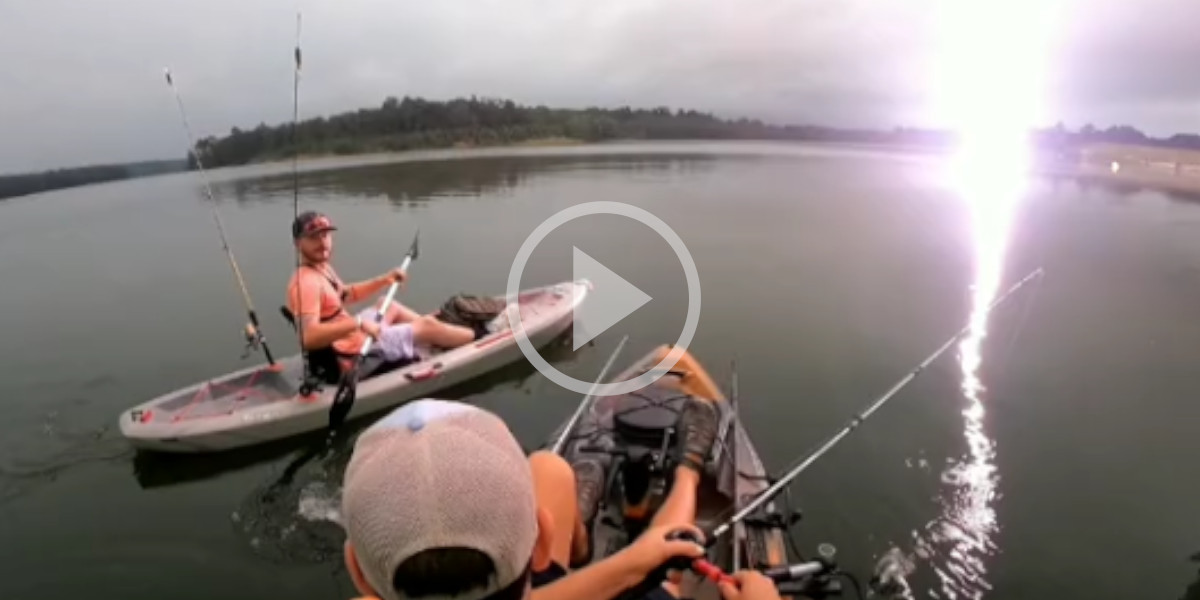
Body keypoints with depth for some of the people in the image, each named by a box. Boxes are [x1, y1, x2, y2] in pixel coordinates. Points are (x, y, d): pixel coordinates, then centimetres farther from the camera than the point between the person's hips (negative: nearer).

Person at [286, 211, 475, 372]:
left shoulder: (322, 268, 5)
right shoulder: (306, 282, -26)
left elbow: (348, 294, 20)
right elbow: (308, 337, -39)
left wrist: (384, 280, 7)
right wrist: (358, 323, -42)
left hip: (351, 337, 11)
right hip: (354, 355, -11)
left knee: (388, 305, 31)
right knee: (427, 325, 1)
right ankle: (476, 335, 23)